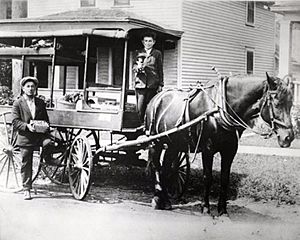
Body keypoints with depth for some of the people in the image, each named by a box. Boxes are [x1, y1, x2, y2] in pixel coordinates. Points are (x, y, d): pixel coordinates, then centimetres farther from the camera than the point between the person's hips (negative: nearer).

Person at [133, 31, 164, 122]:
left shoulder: (157, 53, 11)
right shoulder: (138, 53, 15)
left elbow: (160, 70, 10)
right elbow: (134, 67, 16)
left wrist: (160, 84, 5)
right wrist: (137, 68, -9)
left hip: (153, 84, -1)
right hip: (140, 83, 1)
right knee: (140, 108, -5)